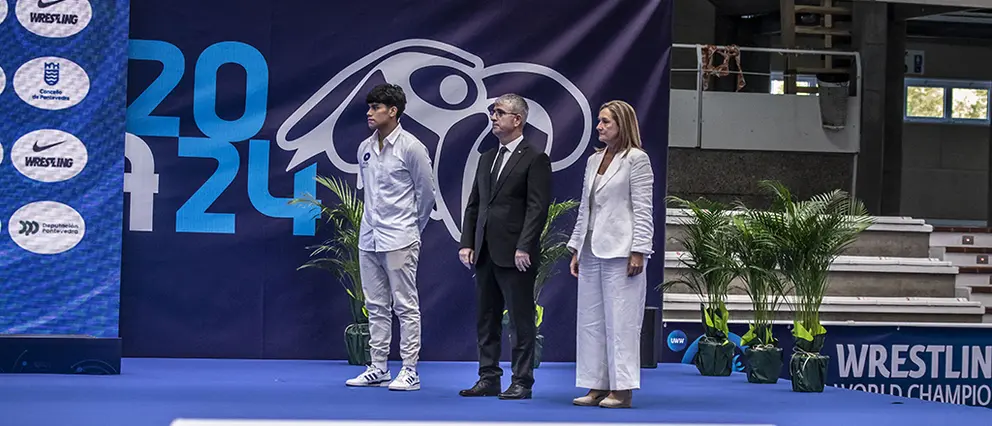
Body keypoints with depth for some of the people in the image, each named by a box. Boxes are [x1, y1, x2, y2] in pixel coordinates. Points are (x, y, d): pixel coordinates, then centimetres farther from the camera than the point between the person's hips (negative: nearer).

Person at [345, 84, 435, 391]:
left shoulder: (411, 147, -9)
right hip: (369, 238, 7)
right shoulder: (364, 148, 8)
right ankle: (378, 368, 17)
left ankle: (410, 371, -1)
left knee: (405, 306, -3)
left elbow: (426, 192, -3)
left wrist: (413, 227, 5)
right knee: (376, 306, 11)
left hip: (399, 239, -6)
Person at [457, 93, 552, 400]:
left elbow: (538, 208, -12)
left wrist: (524, 248, -19)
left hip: (515, 256, -7)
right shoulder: (487, 159, 17)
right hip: (485, 254, 7)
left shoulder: (534, 159, -5)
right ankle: (489, 379, 17)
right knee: (486, 320, 10)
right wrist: (467, 244, 7)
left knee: (521, 322, -1)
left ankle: (522, 383, 4)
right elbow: (474, 205, 17)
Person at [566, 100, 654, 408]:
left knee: (620, 320, -5)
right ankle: (597, 386, 12)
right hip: (591, 252, 8)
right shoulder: (594, 160, 16)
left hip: (619, 252, -7)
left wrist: (639, 251, -15)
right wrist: (576, 249, 14)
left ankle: (622, 389, -1)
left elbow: (643, 210, -8)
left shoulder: (636, 159, -4)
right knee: (590, 320, 7)